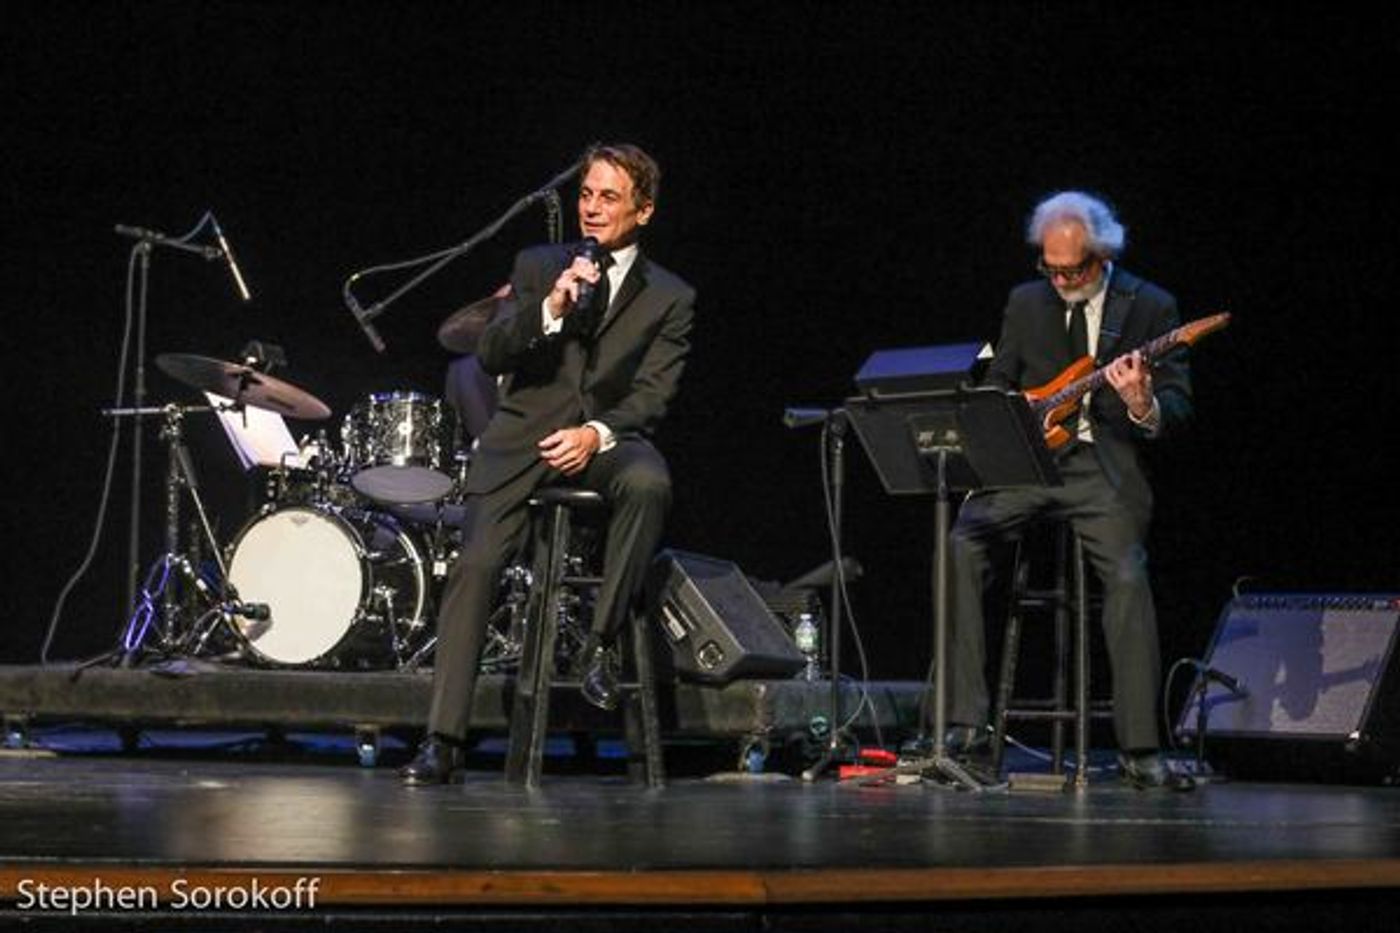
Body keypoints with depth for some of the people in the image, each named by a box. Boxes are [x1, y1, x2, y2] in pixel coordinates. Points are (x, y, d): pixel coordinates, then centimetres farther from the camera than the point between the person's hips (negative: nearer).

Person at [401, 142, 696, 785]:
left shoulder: (670, 299, 9)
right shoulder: (538, 267, 14)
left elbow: (652, 395, -1)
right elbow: (490, 355, 2)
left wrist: (597, 433, -19)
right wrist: (550, 308, -13)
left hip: (609, 439, -1)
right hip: (523, 441, 1)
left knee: (647, 480, -36)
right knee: (474, 564, -19)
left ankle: (601, 643, -23)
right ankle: (442, 739, -18)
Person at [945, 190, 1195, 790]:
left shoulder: (1150, 307, 2)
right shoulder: (1025, 303, 12)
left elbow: (1179, 409, 0)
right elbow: (997, 384, 21)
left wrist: (1142, 405, -24)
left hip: (1105, 466, -3)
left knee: (1128, 576, -26)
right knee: (962, 543, -22)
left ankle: (1138, 751, -19)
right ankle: (965, 722, -19)